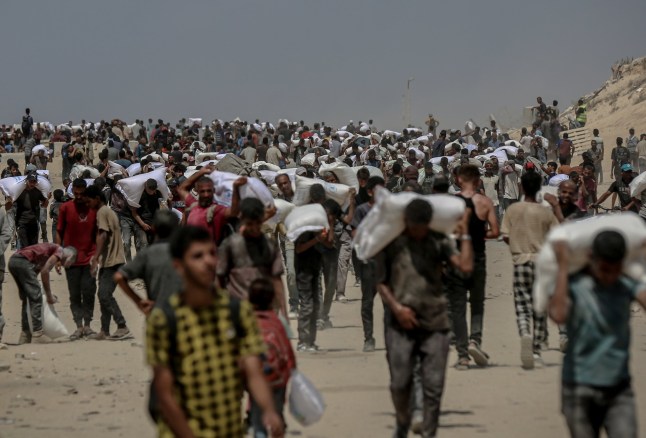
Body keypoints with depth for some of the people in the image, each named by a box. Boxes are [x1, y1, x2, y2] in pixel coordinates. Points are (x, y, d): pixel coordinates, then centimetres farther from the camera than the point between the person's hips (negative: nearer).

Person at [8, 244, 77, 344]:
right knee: (36, 298, -2)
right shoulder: (60, 251, 3)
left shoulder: (52, 248, 28)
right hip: (23, 261, -9)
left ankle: (25, 334, 21)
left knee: (26, 299, 18)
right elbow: (45, 271, -7)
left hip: (12, 261, 9)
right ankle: (37, 335, -4)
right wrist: (49, 295, 1)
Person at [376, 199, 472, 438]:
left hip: (434, 323, 1)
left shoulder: (439, 241, 5)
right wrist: (396, 307, -8)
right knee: (400, 383, -2)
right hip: (401, 323, -1)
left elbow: (466, 266, -7)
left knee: (433, 386, -2)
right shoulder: (390, 242, 2)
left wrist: (464, 235, -4)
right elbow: (381, 281, 5)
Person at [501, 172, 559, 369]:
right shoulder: (546, 212, -3)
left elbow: (506, 237, -1)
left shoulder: (512, 210, -1)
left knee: (522, 305, 0)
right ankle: (536, 351, 13)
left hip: (520, 261, 0)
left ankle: (525, 334, -31)